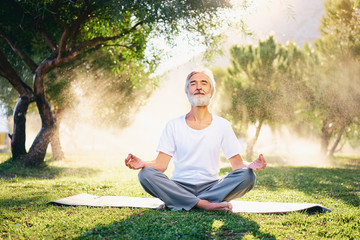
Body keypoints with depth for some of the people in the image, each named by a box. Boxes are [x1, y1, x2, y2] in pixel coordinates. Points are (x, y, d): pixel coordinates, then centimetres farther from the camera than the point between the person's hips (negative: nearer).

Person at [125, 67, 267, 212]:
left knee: (247, 176, -26)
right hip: (179, 186, -1)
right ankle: (204, 204, -30)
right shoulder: (173, 126, 7)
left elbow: (237, 164, 4)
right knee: (146, 174, -27)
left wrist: (251, 166, -20)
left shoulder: (222, 125, 8)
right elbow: (161, 164, 0)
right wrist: (142, 163, -22)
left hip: (211, 186, 1)